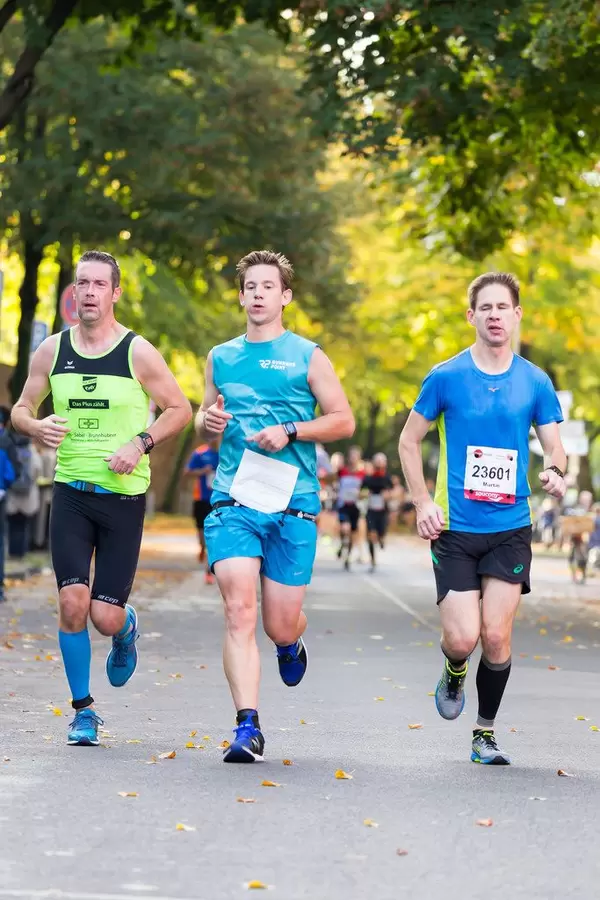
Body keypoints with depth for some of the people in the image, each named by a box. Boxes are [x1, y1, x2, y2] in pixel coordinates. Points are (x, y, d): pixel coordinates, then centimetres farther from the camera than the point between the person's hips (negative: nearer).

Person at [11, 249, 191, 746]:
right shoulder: (52, 350, 3)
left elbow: (181, 409, 2)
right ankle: (83, 709, 6)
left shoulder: (138, 352, -5)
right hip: (71, 493, 2)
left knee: (105, 616, -4)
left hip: (124, 495, -2)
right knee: (72, 602, -11)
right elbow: (20, 408, 13)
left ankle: (126, 629, 35)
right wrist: (37, 426, -10)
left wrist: (140, 443, -13)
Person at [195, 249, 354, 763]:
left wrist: (290, 432, -11)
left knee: (281, 626, 3)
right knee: (239, 611, -16)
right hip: (234, 502, 1)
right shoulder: (221, 358, 13)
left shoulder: (307, 356, 4)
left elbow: (344, 420, 3)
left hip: (292, 504, -1)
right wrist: (208, 422, 0)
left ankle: (291, 644, 42)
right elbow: (206, 422, 24)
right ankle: (248, 727, -17)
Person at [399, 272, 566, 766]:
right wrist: (423, 502, -4)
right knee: (463, 637, -9)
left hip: (511, 527, 1)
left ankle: (486, 734, 14)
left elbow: (554, 447, 7)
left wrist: (557, 472, -17)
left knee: (496, 636, -5)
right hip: (455, 527, -1)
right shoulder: (446, 377, -2)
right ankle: (454, 673, 28)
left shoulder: (536, 383, 3)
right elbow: (409, 440, 7)